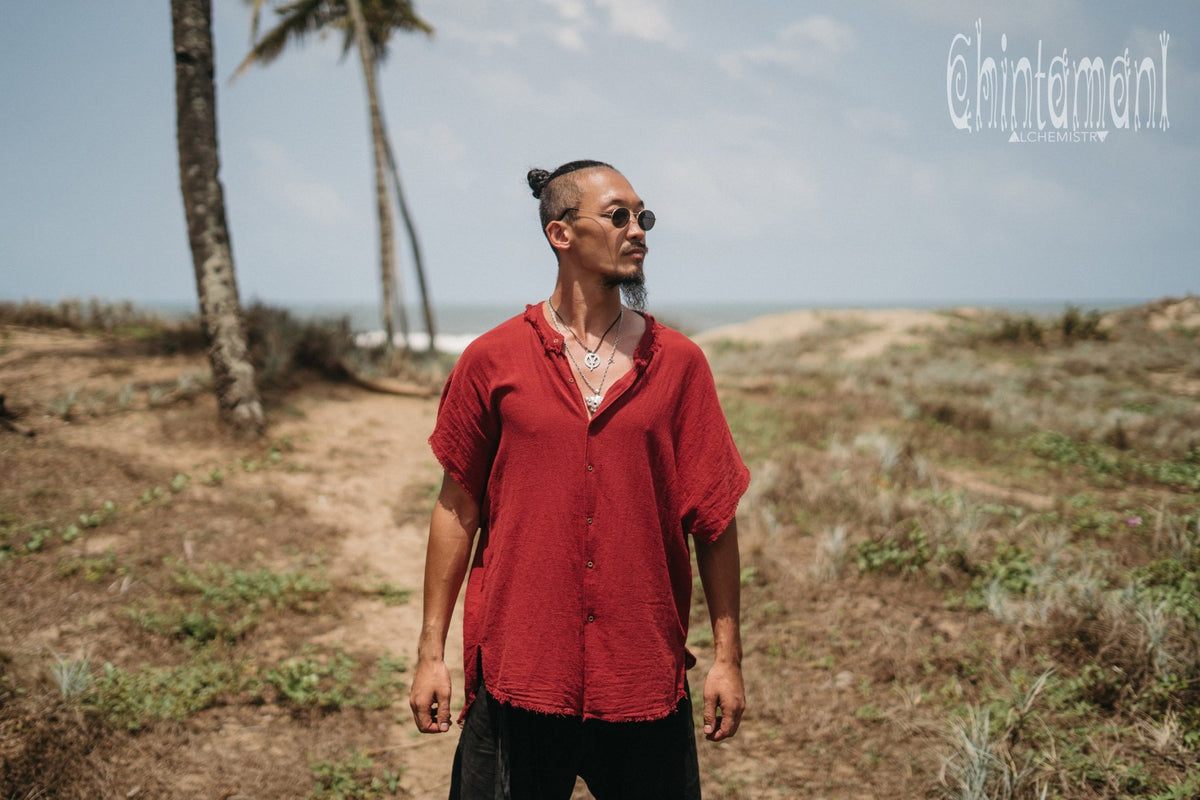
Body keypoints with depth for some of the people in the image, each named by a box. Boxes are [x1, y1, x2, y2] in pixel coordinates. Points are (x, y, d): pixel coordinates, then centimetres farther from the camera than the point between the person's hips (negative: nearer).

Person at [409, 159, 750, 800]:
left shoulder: (678, 362, 3)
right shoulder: (492, 360, 0)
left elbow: (715, 516, 5)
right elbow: (457, 509, 4)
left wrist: (727, 656, 3)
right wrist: (431, 653, 3)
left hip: (647, 676, 1)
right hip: (517, 674, -1)